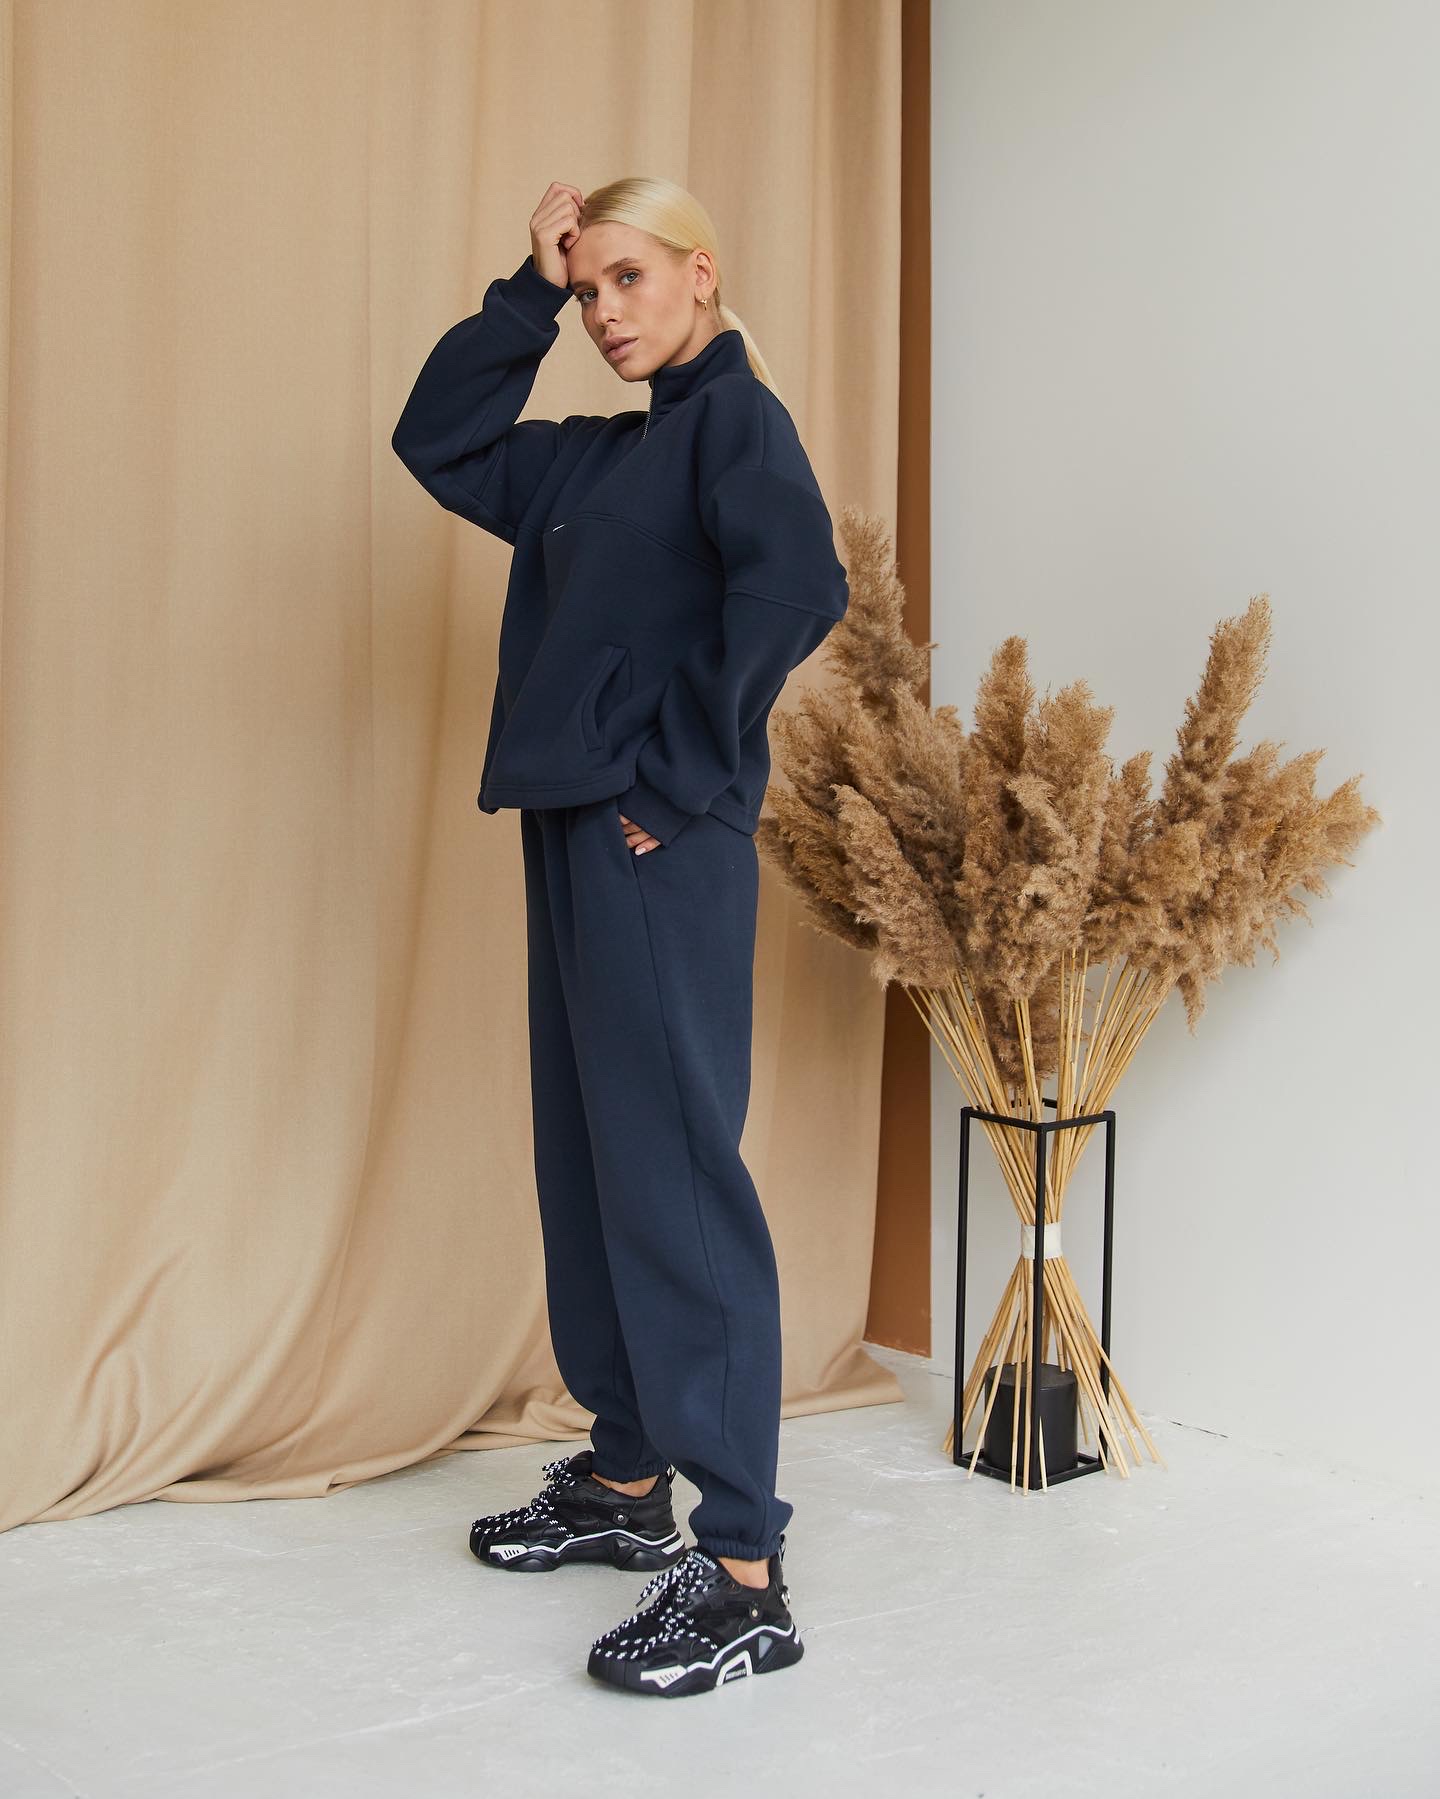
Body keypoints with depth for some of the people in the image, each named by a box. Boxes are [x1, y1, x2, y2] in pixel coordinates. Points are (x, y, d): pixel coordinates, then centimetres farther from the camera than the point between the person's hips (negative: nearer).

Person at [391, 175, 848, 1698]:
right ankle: (627, 1480, 27)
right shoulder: (600, 459, 20)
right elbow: (437, 441, 24)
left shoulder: (736, 415, -4)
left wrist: (682, 779, -18)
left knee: (673, 1173, -10)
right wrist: (529, 289, 15)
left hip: (662, 855, -9)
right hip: (572, 834, 9)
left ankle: (743, 1572, -6)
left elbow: (796, 585, -21)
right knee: (586, 1159, 14)